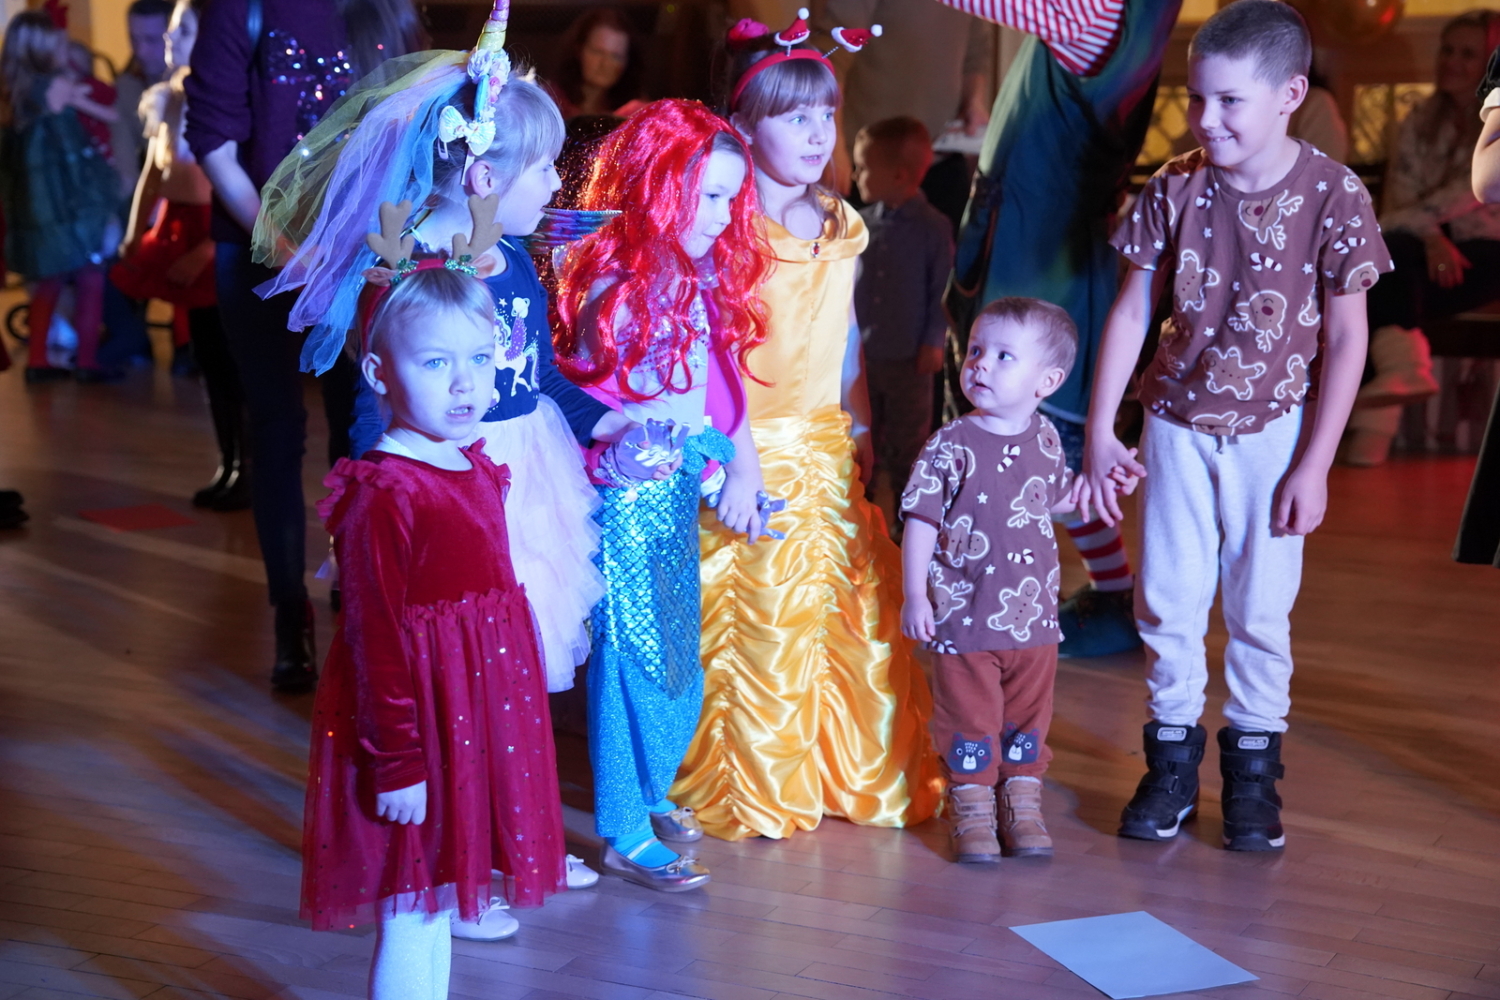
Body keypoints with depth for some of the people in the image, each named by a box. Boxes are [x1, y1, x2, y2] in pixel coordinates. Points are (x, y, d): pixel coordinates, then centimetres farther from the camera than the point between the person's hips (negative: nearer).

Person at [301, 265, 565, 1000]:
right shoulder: (381, 496, -20)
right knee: (410, 923, 3)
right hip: (418, 719, -8)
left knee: (438, 909, 21)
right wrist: (395, 762, -19)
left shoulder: (476, 470, 6)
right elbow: (376, 638, -20)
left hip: (476, 717, 8)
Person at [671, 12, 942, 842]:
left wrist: (859, 424, 17)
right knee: (757, 620, -2)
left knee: (860, 603, 7)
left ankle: (854, 772, 24)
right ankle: (756, 791, 14)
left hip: (828, 447, 6)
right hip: (752, 453, -6)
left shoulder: (842, 228, 10)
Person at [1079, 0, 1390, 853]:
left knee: (1261, 607, 6)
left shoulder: (1334, 196, -13)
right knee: (1167, 600, 6)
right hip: (1178, 425, 2)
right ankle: (1172, 760, 20)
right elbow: (1133, 310, -1)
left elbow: (1346, 340, -9)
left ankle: (1254, 768, 20)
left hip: (1273, 431, -2)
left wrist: (1313, 465, -10)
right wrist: (1101, 431, -3)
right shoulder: (1176, 188, -6)